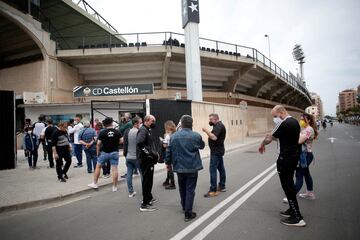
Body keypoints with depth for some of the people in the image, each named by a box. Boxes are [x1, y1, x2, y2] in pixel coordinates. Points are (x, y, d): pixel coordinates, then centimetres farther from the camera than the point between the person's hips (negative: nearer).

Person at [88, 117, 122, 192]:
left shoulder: (102, 132, -9)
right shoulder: (117, 132, -6)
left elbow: (98, 144, -8)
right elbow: (120, 142, -4)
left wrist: (98, 152, 5)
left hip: (104, 152, -1)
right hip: (114, 152, 1)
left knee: (98, 167, 17)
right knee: (114, 169, 3)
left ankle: (95, 184, 24)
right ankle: (114, 187, 8)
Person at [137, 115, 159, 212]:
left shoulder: (148, 130, 17)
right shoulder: (143, 130, -15)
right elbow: (139, 143, -31)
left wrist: (155, 153, 8)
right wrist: (147, 152, -24)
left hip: (149, 159, 10)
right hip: (145, 159, -10)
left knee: (148, 180, 22)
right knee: (147, 180, -5)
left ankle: (149, 198, 38)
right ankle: (145, 204, 3)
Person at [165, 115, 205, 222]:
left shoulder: (174, 136, -5)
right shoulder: (196, 136, -11)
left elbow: (168, 152, 0)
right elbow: (202, 146, 10)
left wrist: (168, 162, 15)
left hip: (179, 167, 3)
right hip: (192, 167, -3)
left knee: (182, 188, 20)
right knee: (190, 189, 5)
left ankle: (184, 207, 38)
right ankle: (188, 213, 6)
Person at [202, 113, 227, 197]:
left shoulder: (218, 126, -16)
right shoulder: (219, 125, 17)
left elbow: (214, 137, -29)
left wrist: (206, 130, -22)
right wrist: (207, 131, 4)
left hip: (216, 151, -11)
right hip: (218, 150, 11)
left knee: (213, 169, -10)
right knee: (221, 168, 14)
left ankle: (213, 190, -9)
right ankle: (222, 186, 23)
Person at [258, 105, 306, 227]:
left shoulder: (284, 124, -21)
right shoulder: (295, 121, 9)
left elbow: (269, 138, -12)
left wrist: (262, 145, 6)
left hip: (286, 158, -10)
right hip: (295, 155, 10)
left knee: (287, 186, -3)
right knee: (289, 183, 20)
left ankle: (297, 218, 2)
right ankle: (292, 210, 31)